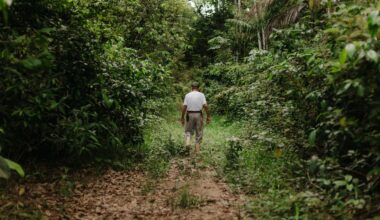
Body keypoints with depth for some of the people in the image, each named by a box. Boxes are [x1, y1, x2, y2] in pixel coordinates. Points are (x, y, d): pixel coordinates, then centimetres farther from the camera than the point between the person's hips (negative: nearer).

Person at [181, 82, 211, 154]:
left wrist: (182, 117, 2)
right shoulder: (201, 95, -1)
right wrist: (208, 116, -3)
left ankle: (187, 142, -11)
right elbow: (205, 106, -10)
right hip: (198, 115, 0)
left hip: (189, 114, 1)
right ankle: (197, 150, 8)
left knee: (188, 131, 16)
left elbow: (184, 107, -5)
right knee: (199, 133, 9)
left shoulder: (187, 95, 1)